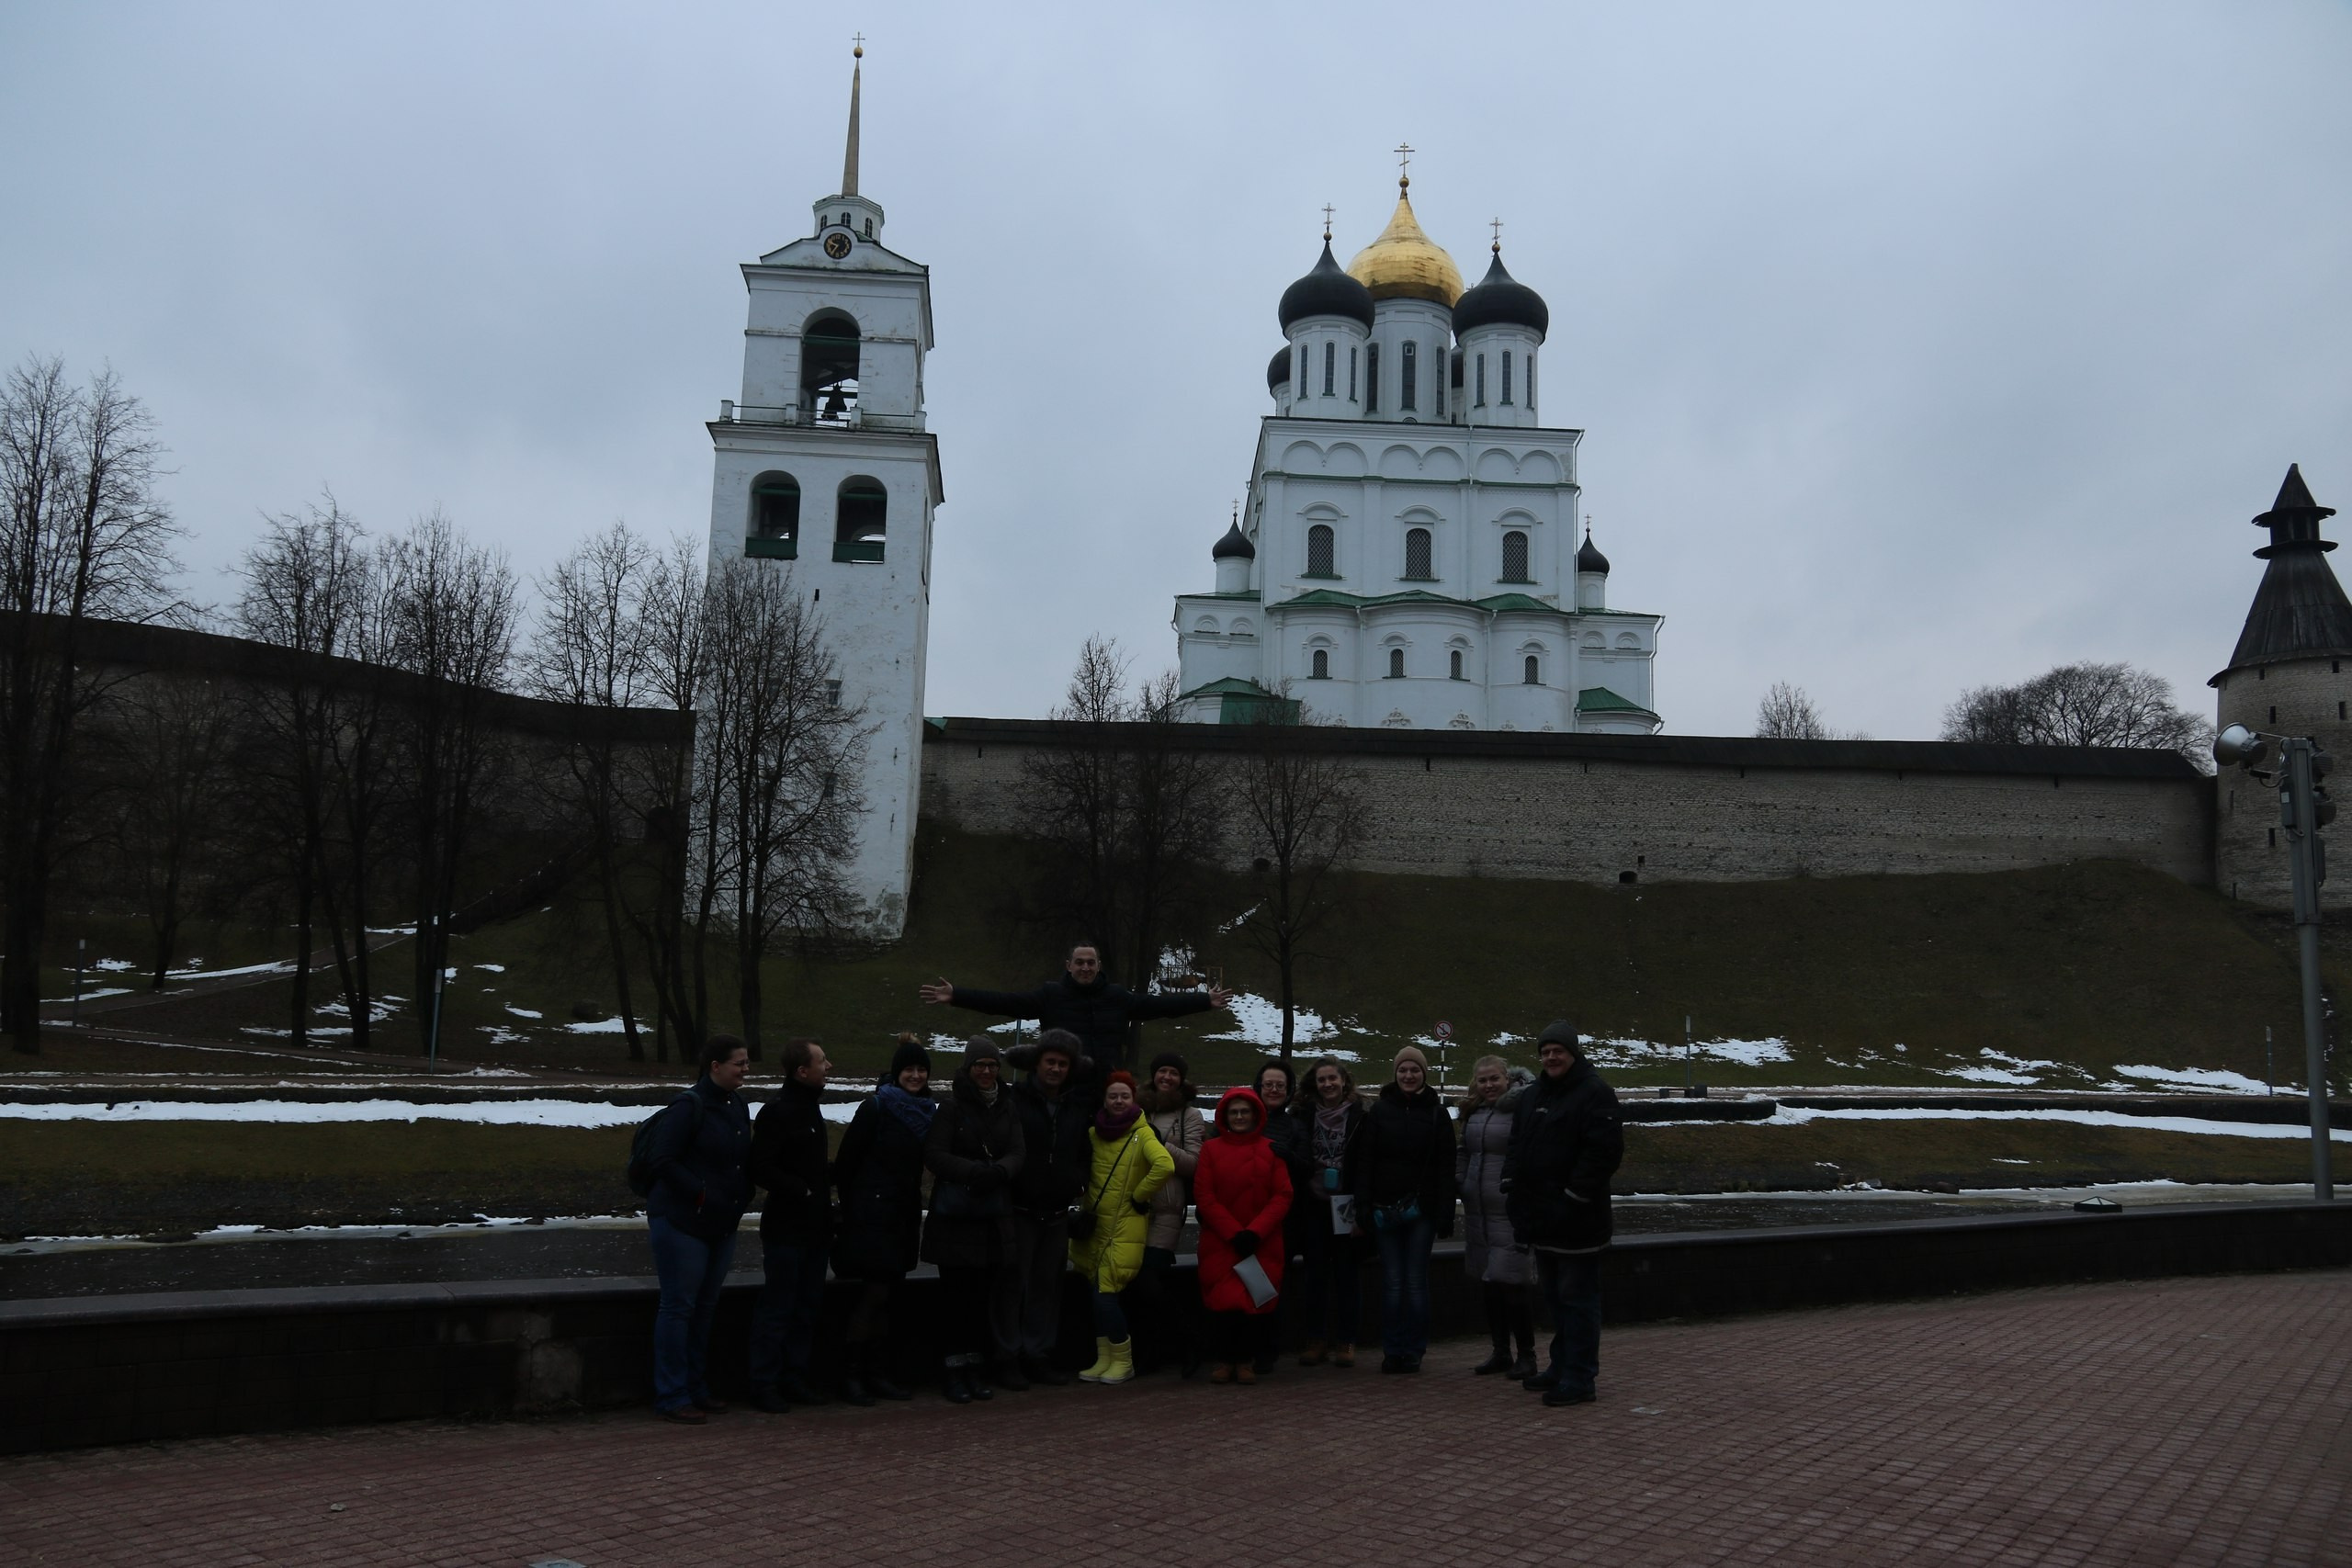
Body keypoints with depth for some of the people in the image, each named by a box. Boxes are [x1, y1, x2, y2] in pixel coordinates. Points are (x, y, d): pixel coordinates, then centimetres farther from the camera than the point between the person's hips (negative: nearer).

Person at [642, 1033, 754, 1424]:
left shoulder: (737, 1107, 9)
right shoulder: (689, 1107, -15)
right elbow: (660, 1161, -18)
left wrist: (741, 1198, 6)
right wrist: (701, 1194, -20)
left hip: (721, 1226, 8)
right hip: (682, 1223, -8)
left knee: (705, 1307, 14)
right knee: (679, 1307, -1)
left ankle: (696, 1390, 25)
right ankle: (672, 1397, 7)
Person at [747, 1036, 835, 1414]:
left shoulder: (810, 1107, 14)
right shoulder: (776, 1111, -14)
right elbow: (761, 1169, -20)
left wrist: (830, 1176, 5)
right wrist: (804, 1191, -18)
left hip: (814, 1226, 9)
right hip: (786, 1226, -9)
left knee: (807, 1305, 13)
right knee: (778, 1306, -2)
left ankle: (795, 1378, 22)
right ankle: (765, 1385, 6)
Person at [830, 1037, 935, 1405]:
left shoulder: (930, 1111, 8)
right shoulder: (877, 1107, -10)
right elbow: (846, 1160, -8)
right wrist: (852, 1206, -3)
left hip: (904, 1215, 6)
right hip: (873, 1214, -6)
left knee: (886, 1292, 10)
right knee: (875, 1292, -8)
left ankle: (878, 1373, 16)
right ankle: (851, 1374, 1)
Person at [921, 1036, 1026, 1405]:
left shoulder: (1007, 1107, 10)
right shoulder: (952, 1106, -5)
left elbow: (1017, 1152, 1)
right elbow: (934, 1153, -12)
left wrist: (998, 1171, -21)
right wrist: (974, 1171, -24)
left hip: (993, 1214, 4)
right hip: (954, 1213, -4)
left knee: (981, 1292, 7)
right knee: (955, 1292, -2)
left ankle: (975, 1367, 17)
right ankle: (952, 1369, 7)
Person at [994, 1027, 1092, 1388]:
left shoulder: (1079, 1108, 9)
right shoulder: (1014, 1100, -8)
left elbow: (1085, 1154, 20)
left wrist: (1077, 1182, 7)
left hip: (1057, 1213, 5)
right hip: (1018, 1210, -5)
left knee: (1047, 1285, 10)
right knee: (1012, 1284, -2)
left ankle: (1038, 1355, 19)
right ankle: (1007, 1358, 6)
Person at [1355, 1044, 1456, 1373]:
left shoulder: (1437, 1114, 2)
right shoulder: (1380, 1111, 4)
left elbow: (1445, 1169, -2)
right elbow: (1364, 1161, 2)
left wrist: (1444, 1216, -8)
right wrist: (1364, 1207, -6)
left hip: (1421, 1209, -1)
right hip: (1385, 1208, 1)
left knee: (1416, 1282, 4)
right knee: (1392, 1281, 5)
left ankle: (1413, 1350, 13)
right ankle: (1392, 1350, 12)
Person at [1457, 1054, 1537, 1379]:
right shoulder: (1472, 1113, 12)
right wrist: (1458, 1181, 12)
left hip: (1510, 1214, -8)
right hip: (1477, 1212, 8)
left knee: (1511, 1286, -4)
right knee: (1487, 1286, 14)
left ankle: (1526, 1356, 12)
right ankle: (1501, 1352, 27)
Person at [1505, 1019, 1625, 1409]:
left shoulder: (1595, 1094, -11)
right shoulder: (1533, 1095, 15)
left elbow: (1605, 1152, -19)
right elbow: (1518, 1147, 22)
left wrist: (1574, 1197, -19)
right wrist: (1511, 1186, 10)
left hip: (1576, 1220, -8)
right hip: (1541, 1217, 8)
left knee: (1577, 1298, -3)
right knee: (1554, 1296, 17)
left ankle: (1580, 1378, 2)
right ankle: (1562, 1368, 28)